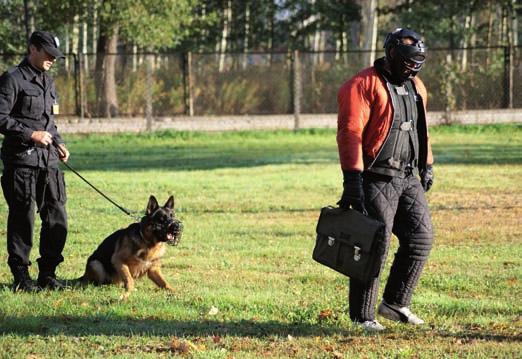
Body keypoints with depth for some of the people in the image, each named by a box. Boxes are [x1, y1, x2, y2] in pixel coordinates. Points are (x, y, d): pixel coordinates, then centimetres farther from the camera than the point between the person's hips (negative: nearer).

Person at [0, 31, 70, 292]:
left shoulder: (47, 82, 19)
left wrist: (57, 142, 12)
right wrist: (31, 135, -17)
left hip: (48, 162, 8)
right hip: (21, 160, -8)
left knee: (57, 220, 5)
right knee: (23, 219, -3)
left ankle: (47, 274, 15)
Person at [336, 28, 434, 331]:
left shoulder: (416, 87, 15)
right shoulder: (363, 86, -11)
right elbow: (350, 133, -18)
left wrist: (427, 165, 24)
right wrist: (353, 178, -23)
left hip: (408, 179, 8)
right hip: (375, 180, -8)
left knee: (421, 238, 5)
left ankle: (395, 303, 18)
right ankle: (362, 316, 3)